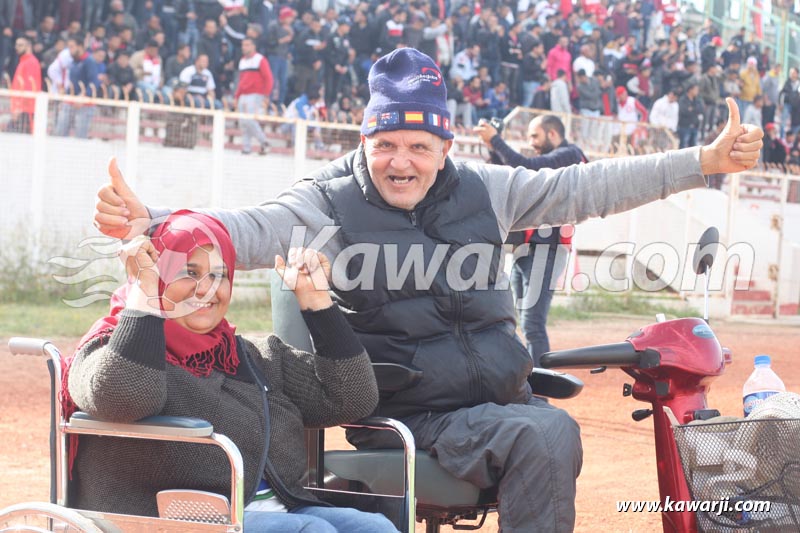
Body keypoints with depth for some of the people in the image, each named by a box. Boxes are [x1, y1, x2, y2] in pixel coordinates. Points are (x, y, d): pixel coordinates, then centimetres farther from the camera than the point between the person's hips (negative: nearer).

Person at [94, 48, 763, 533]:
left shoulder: (483, 190, 11)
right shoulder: (329, 206, -3)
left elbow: (584, 187, 12)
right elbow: (250, 230, -18)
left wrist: (706, 162, 8)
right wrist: (149, 222, -37)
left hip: (502, 399, 6)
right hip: (411, 416, -5)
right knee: (546, 436, -26)